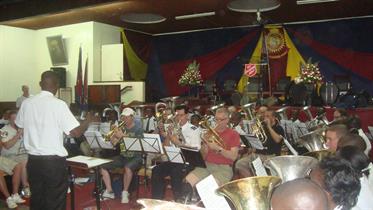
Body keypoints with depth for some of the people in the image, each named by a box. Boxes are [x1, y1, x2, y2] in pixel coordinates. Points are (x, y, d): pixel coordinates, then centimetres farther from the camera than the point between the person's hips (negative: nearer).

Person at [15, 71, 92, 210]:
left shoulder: (26, 103, 0)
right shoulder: (59, 104, -14)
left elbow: (19, 126, 17)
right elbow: (75, 132, -17)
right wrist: (87, 121, 0)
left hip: (33, 160, 5)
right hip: (54, 161, -5)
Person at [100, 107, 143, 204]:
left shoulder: (138, 128, -6)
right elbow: (113, 143, 5)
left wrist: (122, 136, -26)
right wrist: (115, 134, -13)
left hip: (135, 157, -6)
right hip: (122, 156, 6)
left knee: (128, 168, -37)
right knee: (103, 166, -8)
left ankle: (125, 192, -15)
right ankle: (109, 192, 0)